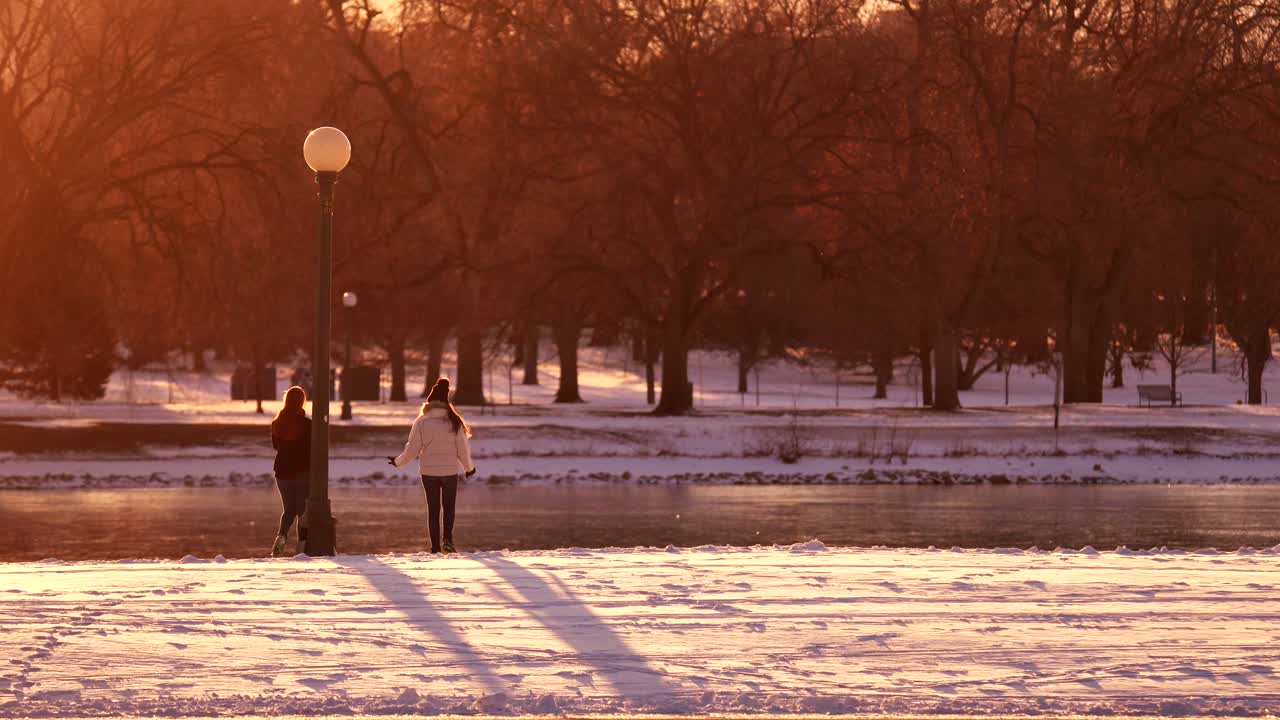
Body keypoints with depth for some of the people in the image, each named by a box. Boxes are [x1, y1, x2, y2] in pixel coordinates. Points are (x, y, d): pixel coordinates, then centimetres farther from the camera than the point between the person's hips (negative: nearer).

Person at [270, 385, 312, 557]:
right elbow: (312, 449, -8)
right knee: (303, 509, 7)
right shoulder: (306, 424, -12)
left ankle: (282, 535, -12)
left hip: (283, 470, 3)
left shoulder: (277, 423, 0)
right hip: (303, 471, -3)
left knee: (289, 509, 13)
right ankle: (303, 543, 3)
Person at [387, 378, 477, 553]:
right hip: (450, 470, 0)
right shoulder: (454, 421, -6)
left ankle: (435, 546, 10)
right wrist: (469, 467, 15)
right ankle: (448, 538, -3)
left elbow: (412, 449, -4)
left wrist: (398, 462, 13)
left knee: (433, 508, 11)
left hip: (428, 471, 0)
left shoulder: (421, 422, -7)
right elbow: (462, 448, -1)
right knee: (449, 506, 16)